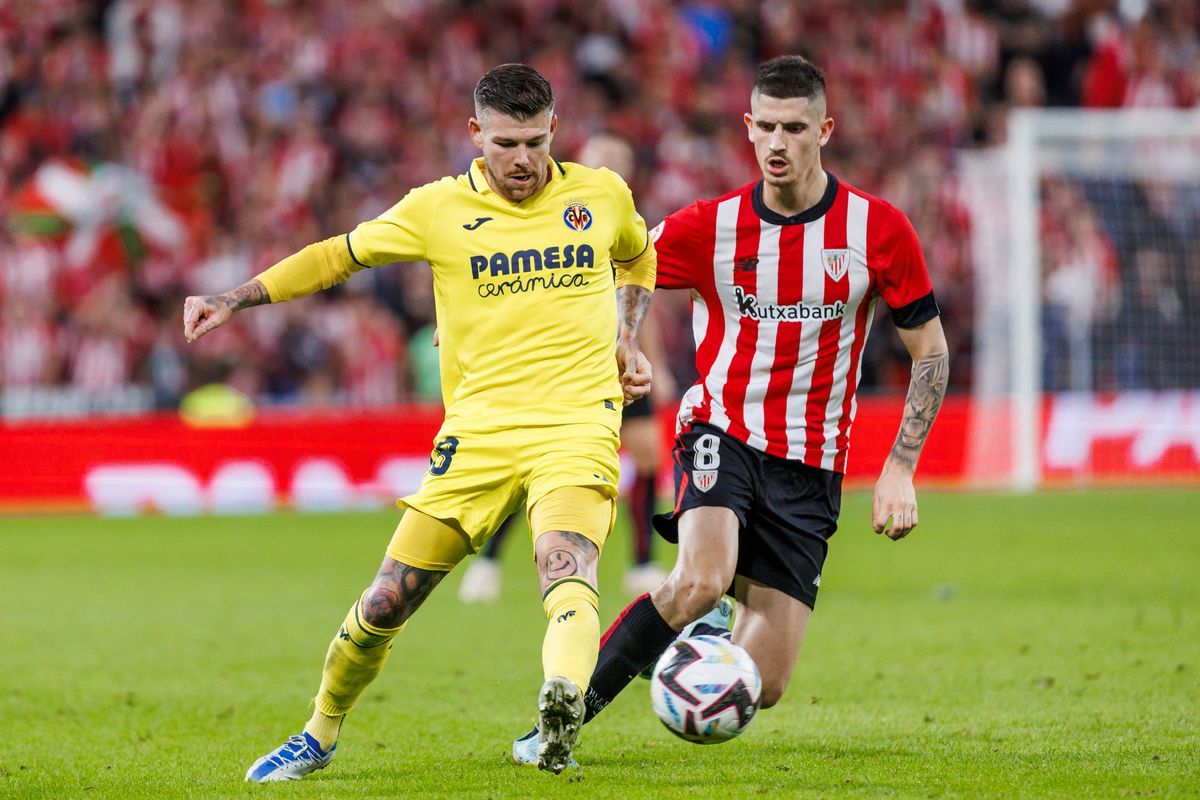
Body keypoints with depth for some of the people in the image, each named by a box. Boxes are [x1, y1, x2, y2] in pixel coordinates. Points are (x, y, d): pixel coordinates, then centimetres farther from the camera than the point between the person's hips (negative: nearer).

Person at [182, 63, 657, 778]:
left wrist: (625, 341, 15)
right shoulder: (441, 209, 3)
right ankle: (321, 735, 25)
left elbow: (639, 257, 30)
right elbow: (338, 256, 15)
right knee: (385, 604, 1)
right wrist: (233, 300, 8)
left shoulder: (602, 195, 7)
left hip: (577, 427, -1)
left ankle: (563, 704, -58)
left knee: (567, 574, -32)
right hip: (477, 432, 1)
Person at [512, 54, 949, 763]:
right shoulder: (709, 228, -5)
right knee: (701, 579, -34)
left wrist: (900, 470, -3)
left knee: (762, 687, -5)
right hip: (724, 432, -1)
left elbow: (930, 350, 4)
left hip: (810, 469, 1)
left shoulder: (879, 230, -5)